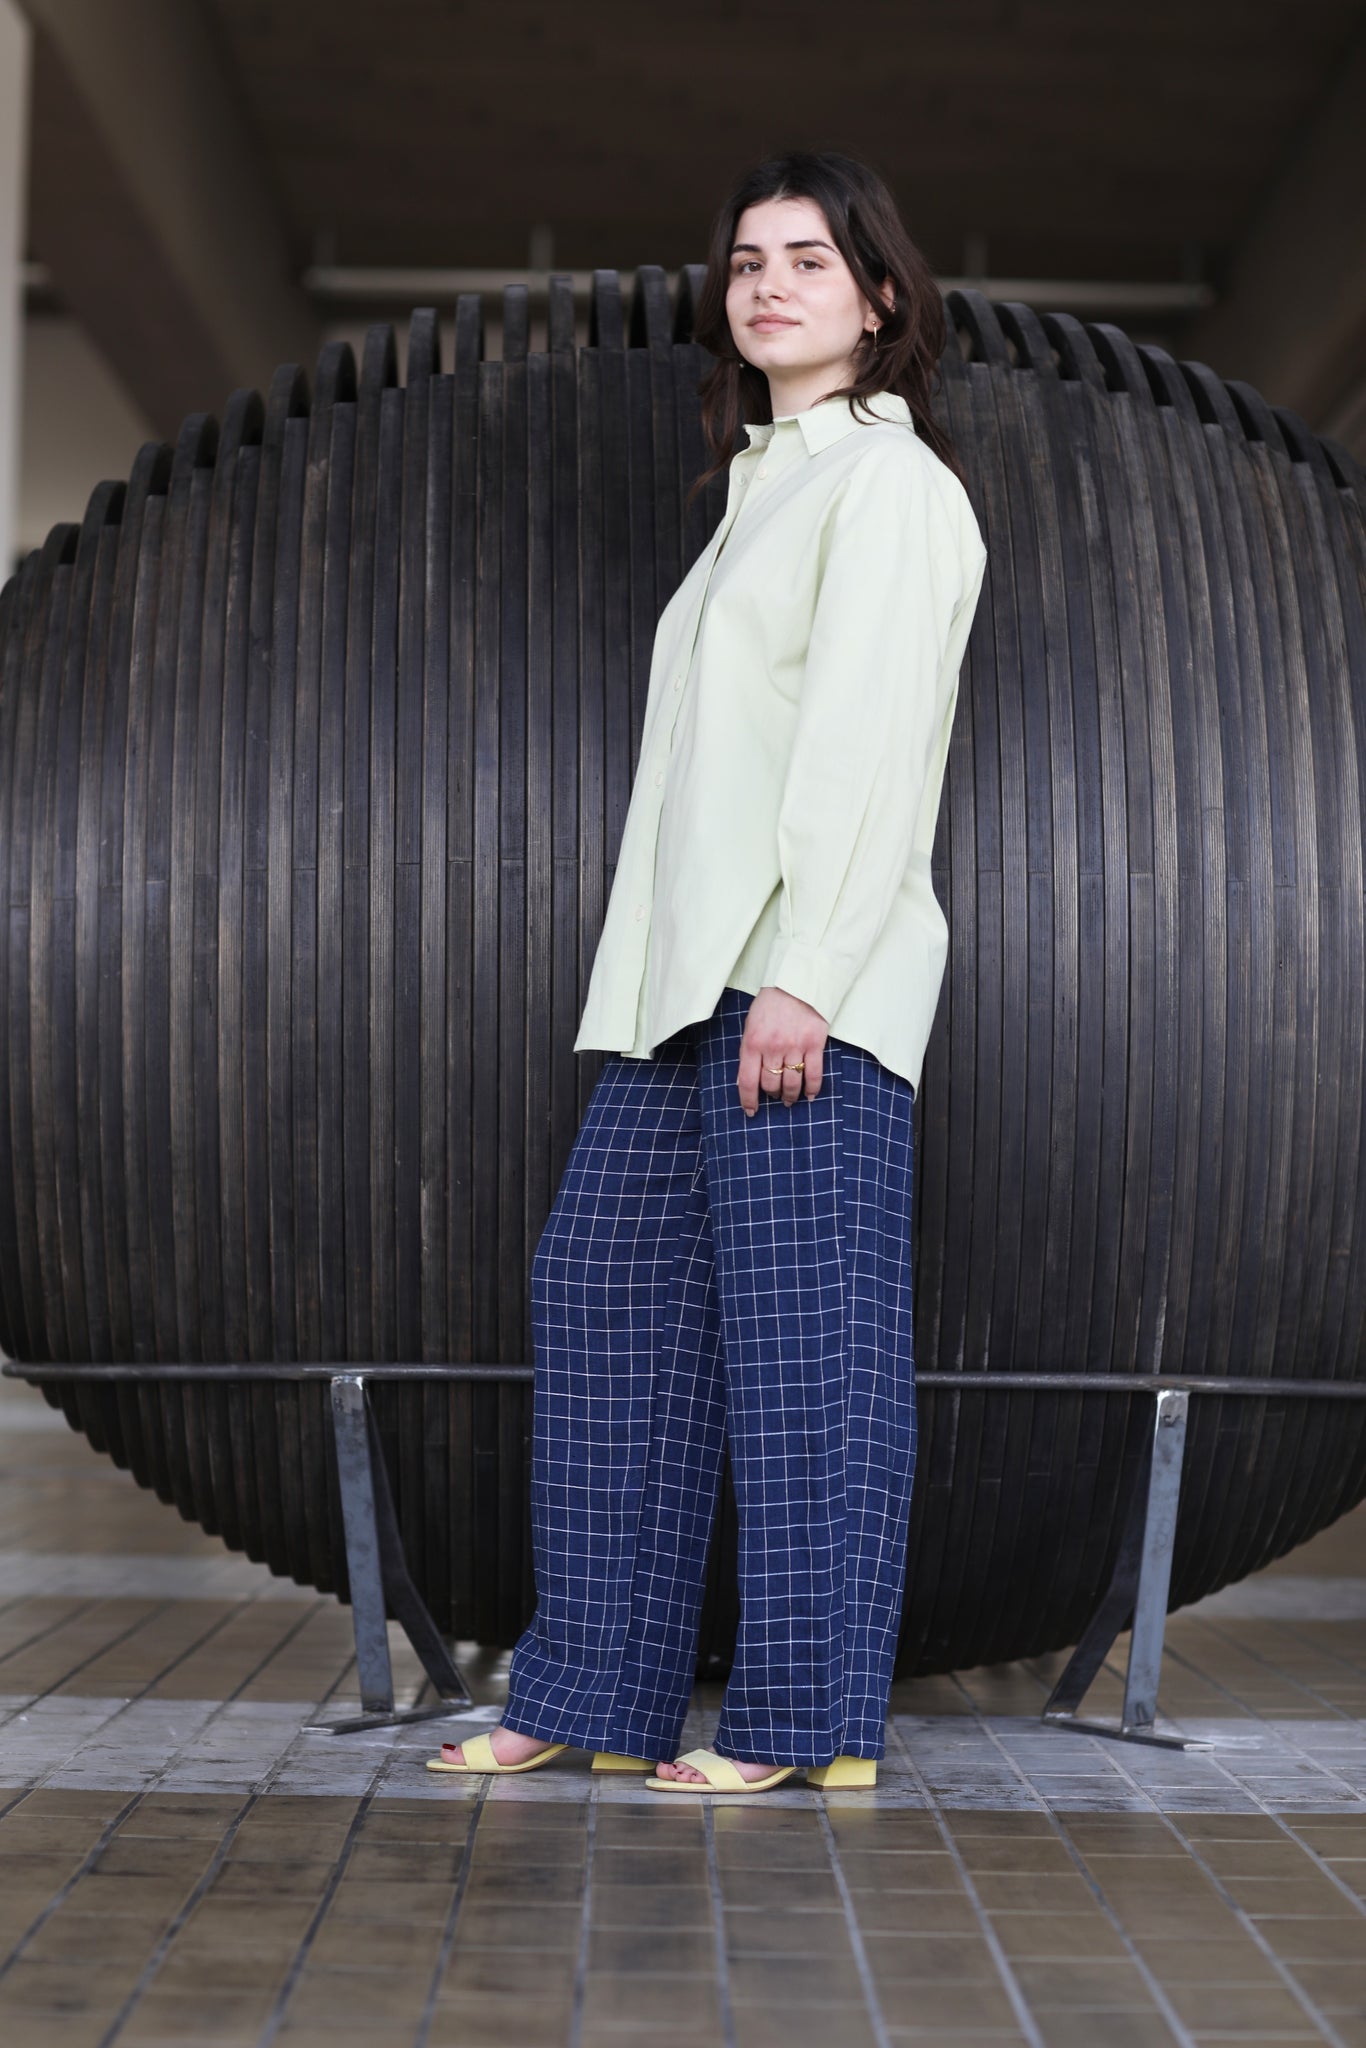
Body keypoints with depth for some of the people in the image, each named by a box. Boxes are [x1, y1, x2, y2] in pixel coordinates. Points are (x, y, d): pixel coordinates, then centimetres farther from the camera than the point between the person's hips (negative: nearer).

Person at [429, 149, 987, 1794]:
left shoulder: (887, 477, -1)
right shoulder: (765, 491, 26)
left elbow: (871, 736, -12)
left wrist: (806, 976, -20)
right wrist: (660, 978, 16)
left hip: (805, 976, -9)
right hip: (685, 979, 9)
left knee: (801, 1331, -6)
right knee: (602, 1299, 8)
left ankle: (814, 1723, 3)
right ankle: (597, 1694, 16)